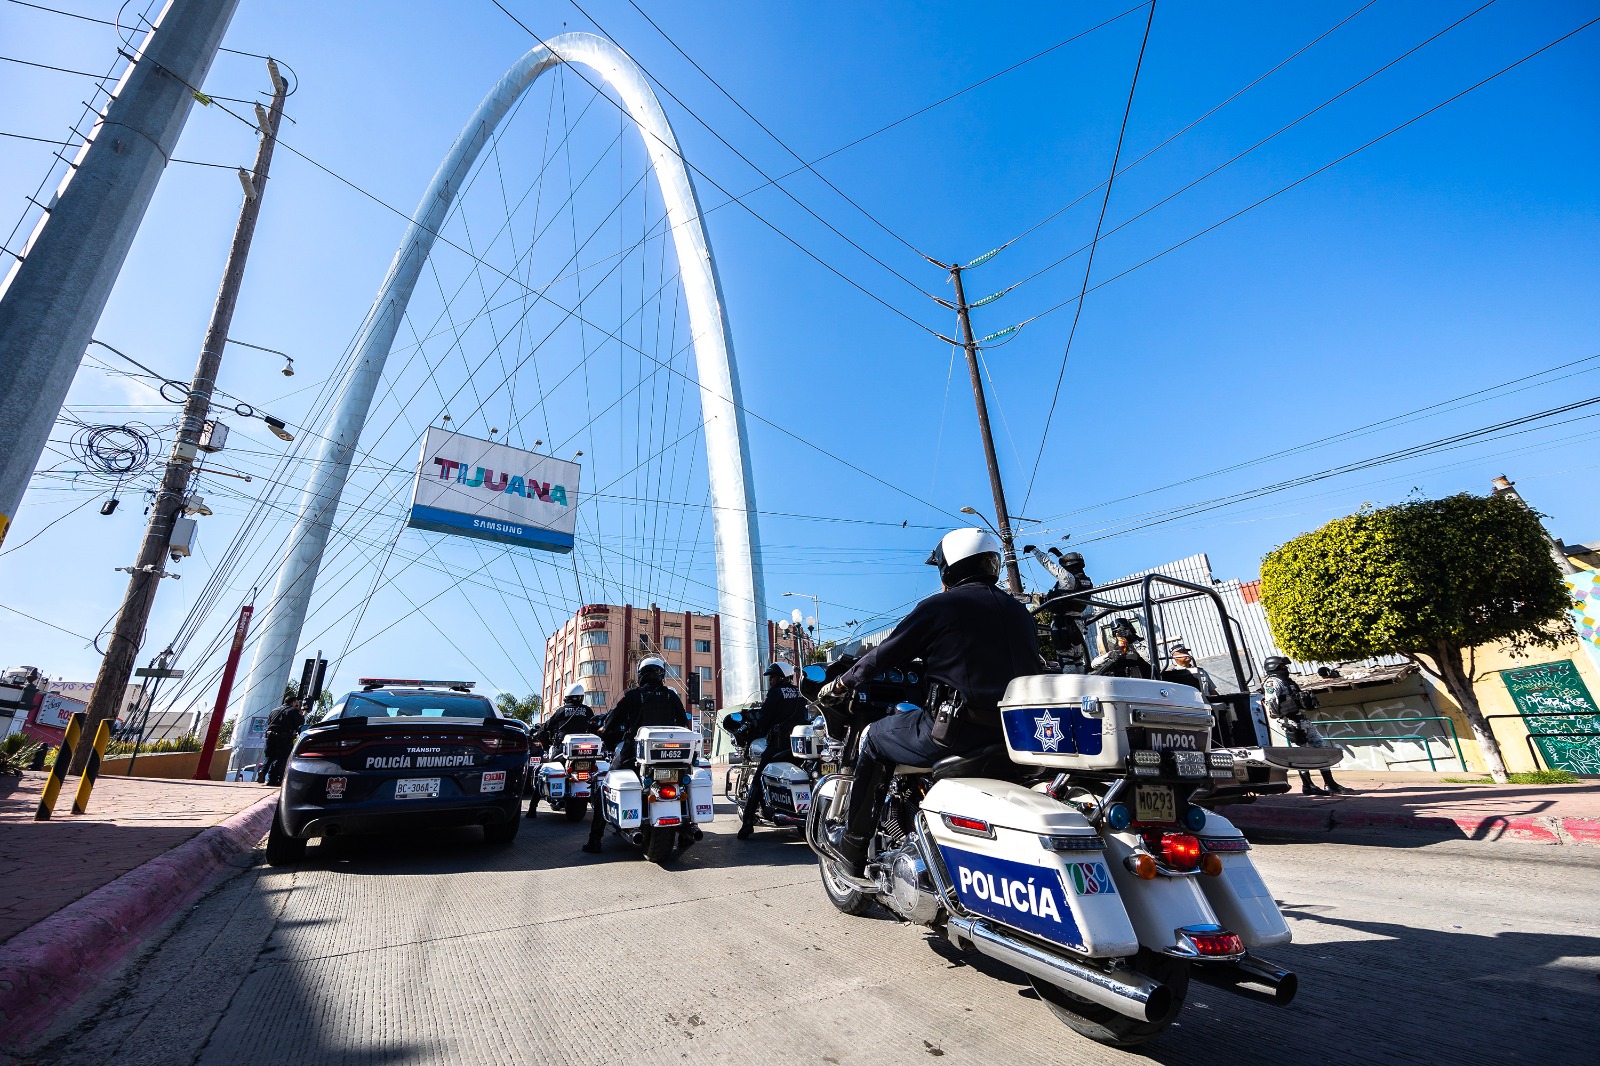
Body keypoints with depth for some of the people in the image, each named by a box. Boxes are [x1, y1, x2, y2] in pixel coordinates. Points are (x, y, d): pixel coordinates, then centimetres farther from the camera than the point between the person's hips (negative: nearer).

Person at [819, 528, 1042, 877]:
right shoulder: (1020, 611, 14)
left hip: (957, 730, -7)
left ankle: (853, 845, 19)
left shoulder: (939, 606, -5)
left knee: (874, 738, 15)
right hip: (1018, 734, 7)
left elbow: (883, 655, -2)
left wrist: (838, 685, 13)